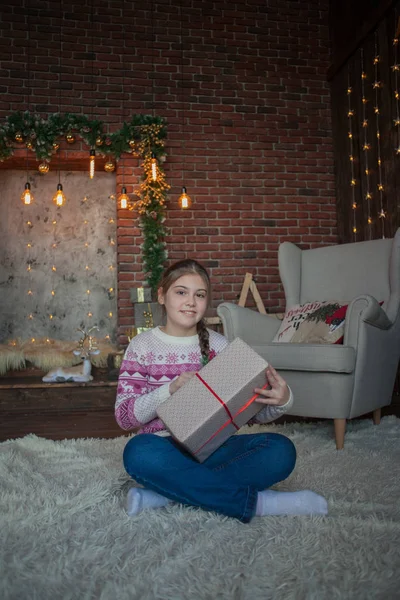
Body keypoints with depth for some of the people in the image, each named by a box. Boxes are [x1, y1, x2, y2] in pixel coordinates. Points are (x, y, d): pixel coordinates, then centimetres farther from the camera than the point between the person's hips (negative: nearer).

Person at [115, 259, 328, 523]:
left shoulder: (219, 345, 5)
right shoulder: (143, 346, 0)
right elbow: (124, 416, -6)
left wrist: (282, 401, -21)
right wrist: (170, 389, -22)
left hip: (213, 447, 2)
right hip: (166, 451, -2)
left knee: (281, 450, -22)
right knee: (139, 452, -36)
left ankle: (167, 493, -22)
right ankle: (256, 501, -25)